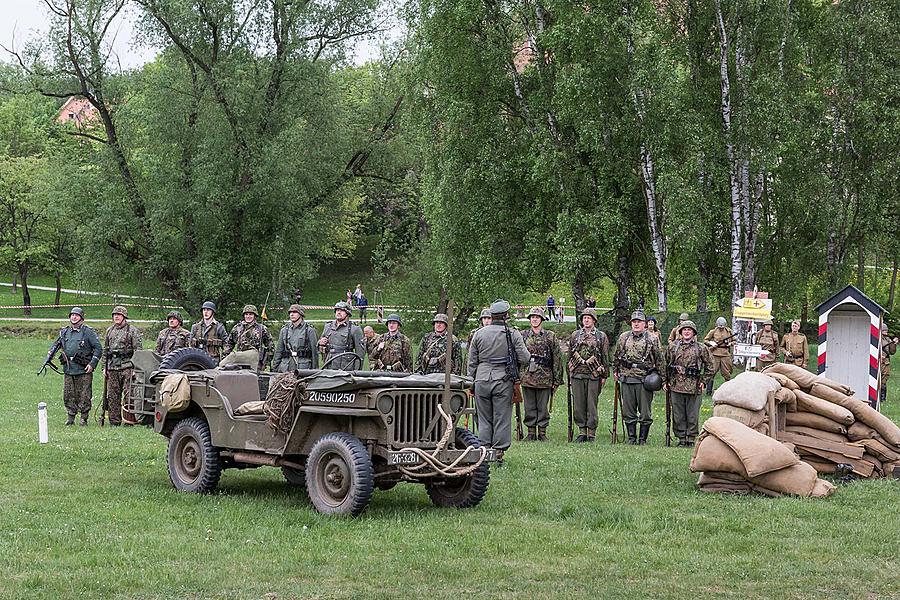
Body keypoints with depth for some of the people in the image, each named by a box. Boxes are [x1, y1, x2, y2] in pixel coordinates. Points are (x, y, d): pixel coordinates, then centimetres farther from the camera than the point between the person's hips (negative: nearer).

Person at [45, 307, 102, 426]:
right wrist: (49, 356, 4)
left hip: (84, 370, -4)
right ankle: (70, 417, 15)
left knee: (84, 396, -2)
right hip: (68, 370, 5)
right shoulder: (64, 332, 13)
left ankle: (84, 418, 8)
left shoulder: (88, 331, -2)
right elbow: (56, 345, 23)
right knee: (68, 396, 5)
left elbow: (98, 348, -3)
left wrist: (92, 364, -10)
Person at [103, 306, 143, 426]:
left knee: (128, 394, -9)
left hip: (127, 366, -5)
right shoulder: (110, 331, 16)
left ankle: (129, 419, -6)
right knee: (112, 395, 6)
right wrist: (105, 367, 14)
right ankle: (114, 421, 11)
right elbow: (105, 350, 21)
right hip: (112, 366, 5)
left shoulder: (132, 330, 0)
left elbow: (137, 350, -3)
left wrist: (136, 367, -10)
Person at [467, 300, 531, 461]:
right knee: (502, 419, 3)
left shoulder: (479, 334, 5)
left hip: (482, 380, 2)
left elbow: (472, 362, 8)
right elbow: (525, 359, -4)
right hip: (503, 381, -2)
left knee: (484, 419, 9)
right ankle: (499, 453, 3)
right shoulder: (513, 334, -3)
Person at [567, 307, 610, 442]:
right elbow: (570, 355, 16)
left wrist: (604, 375, 1)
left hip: (594, 376, -3)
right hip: (577, 375, 3)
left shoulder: (601, 336, 4)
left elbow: (605, 358, 5)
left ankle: (591, 433, 5)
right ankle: (582, 431, 12)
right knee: (578, 405, 3)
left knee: (592, 405, -1)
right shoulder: (575, 335, 11)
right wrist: (570, 373, 11)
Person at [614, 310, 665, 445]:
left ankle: (643, 439, 9)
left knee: (645, 412, 1)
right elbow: (617, 356, 21)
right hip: (627, 379, 3)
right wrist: (616, 371, 20)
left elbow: (659, 360, 3)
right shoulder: (623, 338, 9)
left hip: (644, 380, -3)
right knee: (628, 411, 6)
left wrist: (662, 378, 1)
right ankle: (631, 438, 15)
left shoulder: (652, 339, 0)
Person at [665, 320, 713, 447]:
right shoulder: (672, 347, 8)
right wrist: (667, 381, 11)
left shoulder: (701, 348, 3)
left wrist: (702, 380, 3)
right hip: (676, 386, 2)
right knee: (678, 415, 5)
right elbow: (666, 365, 17)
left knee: (692, 416, 2)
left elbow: (709, 366, 10)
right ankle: (681, 439, 14)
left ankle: (691, 439, 11)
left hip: (694, 388, -2)